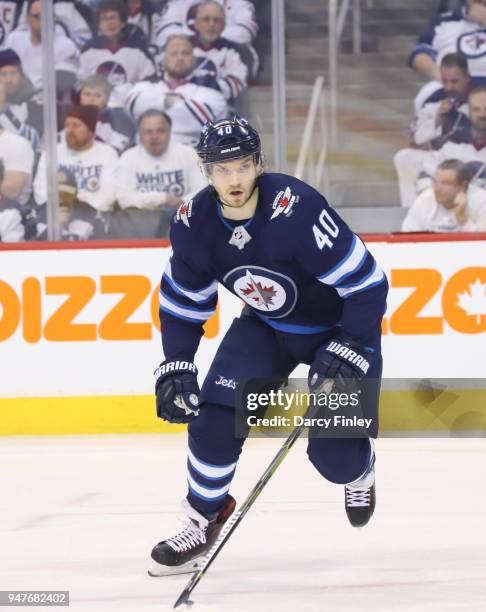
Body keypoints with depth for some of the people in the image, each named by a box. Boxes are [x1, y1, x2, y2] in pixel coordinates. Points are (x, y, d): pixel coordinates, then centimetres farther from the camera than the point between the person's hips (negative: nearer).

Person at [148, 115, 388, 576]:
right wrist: (175, 368, -8)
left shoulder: (297, 209, -35)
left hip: (340, 325, -4)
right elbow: (183, 301, 0)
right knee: (215, 416, -13)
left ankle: (360, 472, 28)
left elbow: (368, 284, -29)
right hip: (265, 325, 4)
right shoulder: (194, 224, -18)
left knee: (333, 453, -11)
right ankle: (205, 515, 10)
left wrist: (346, 353, -33)